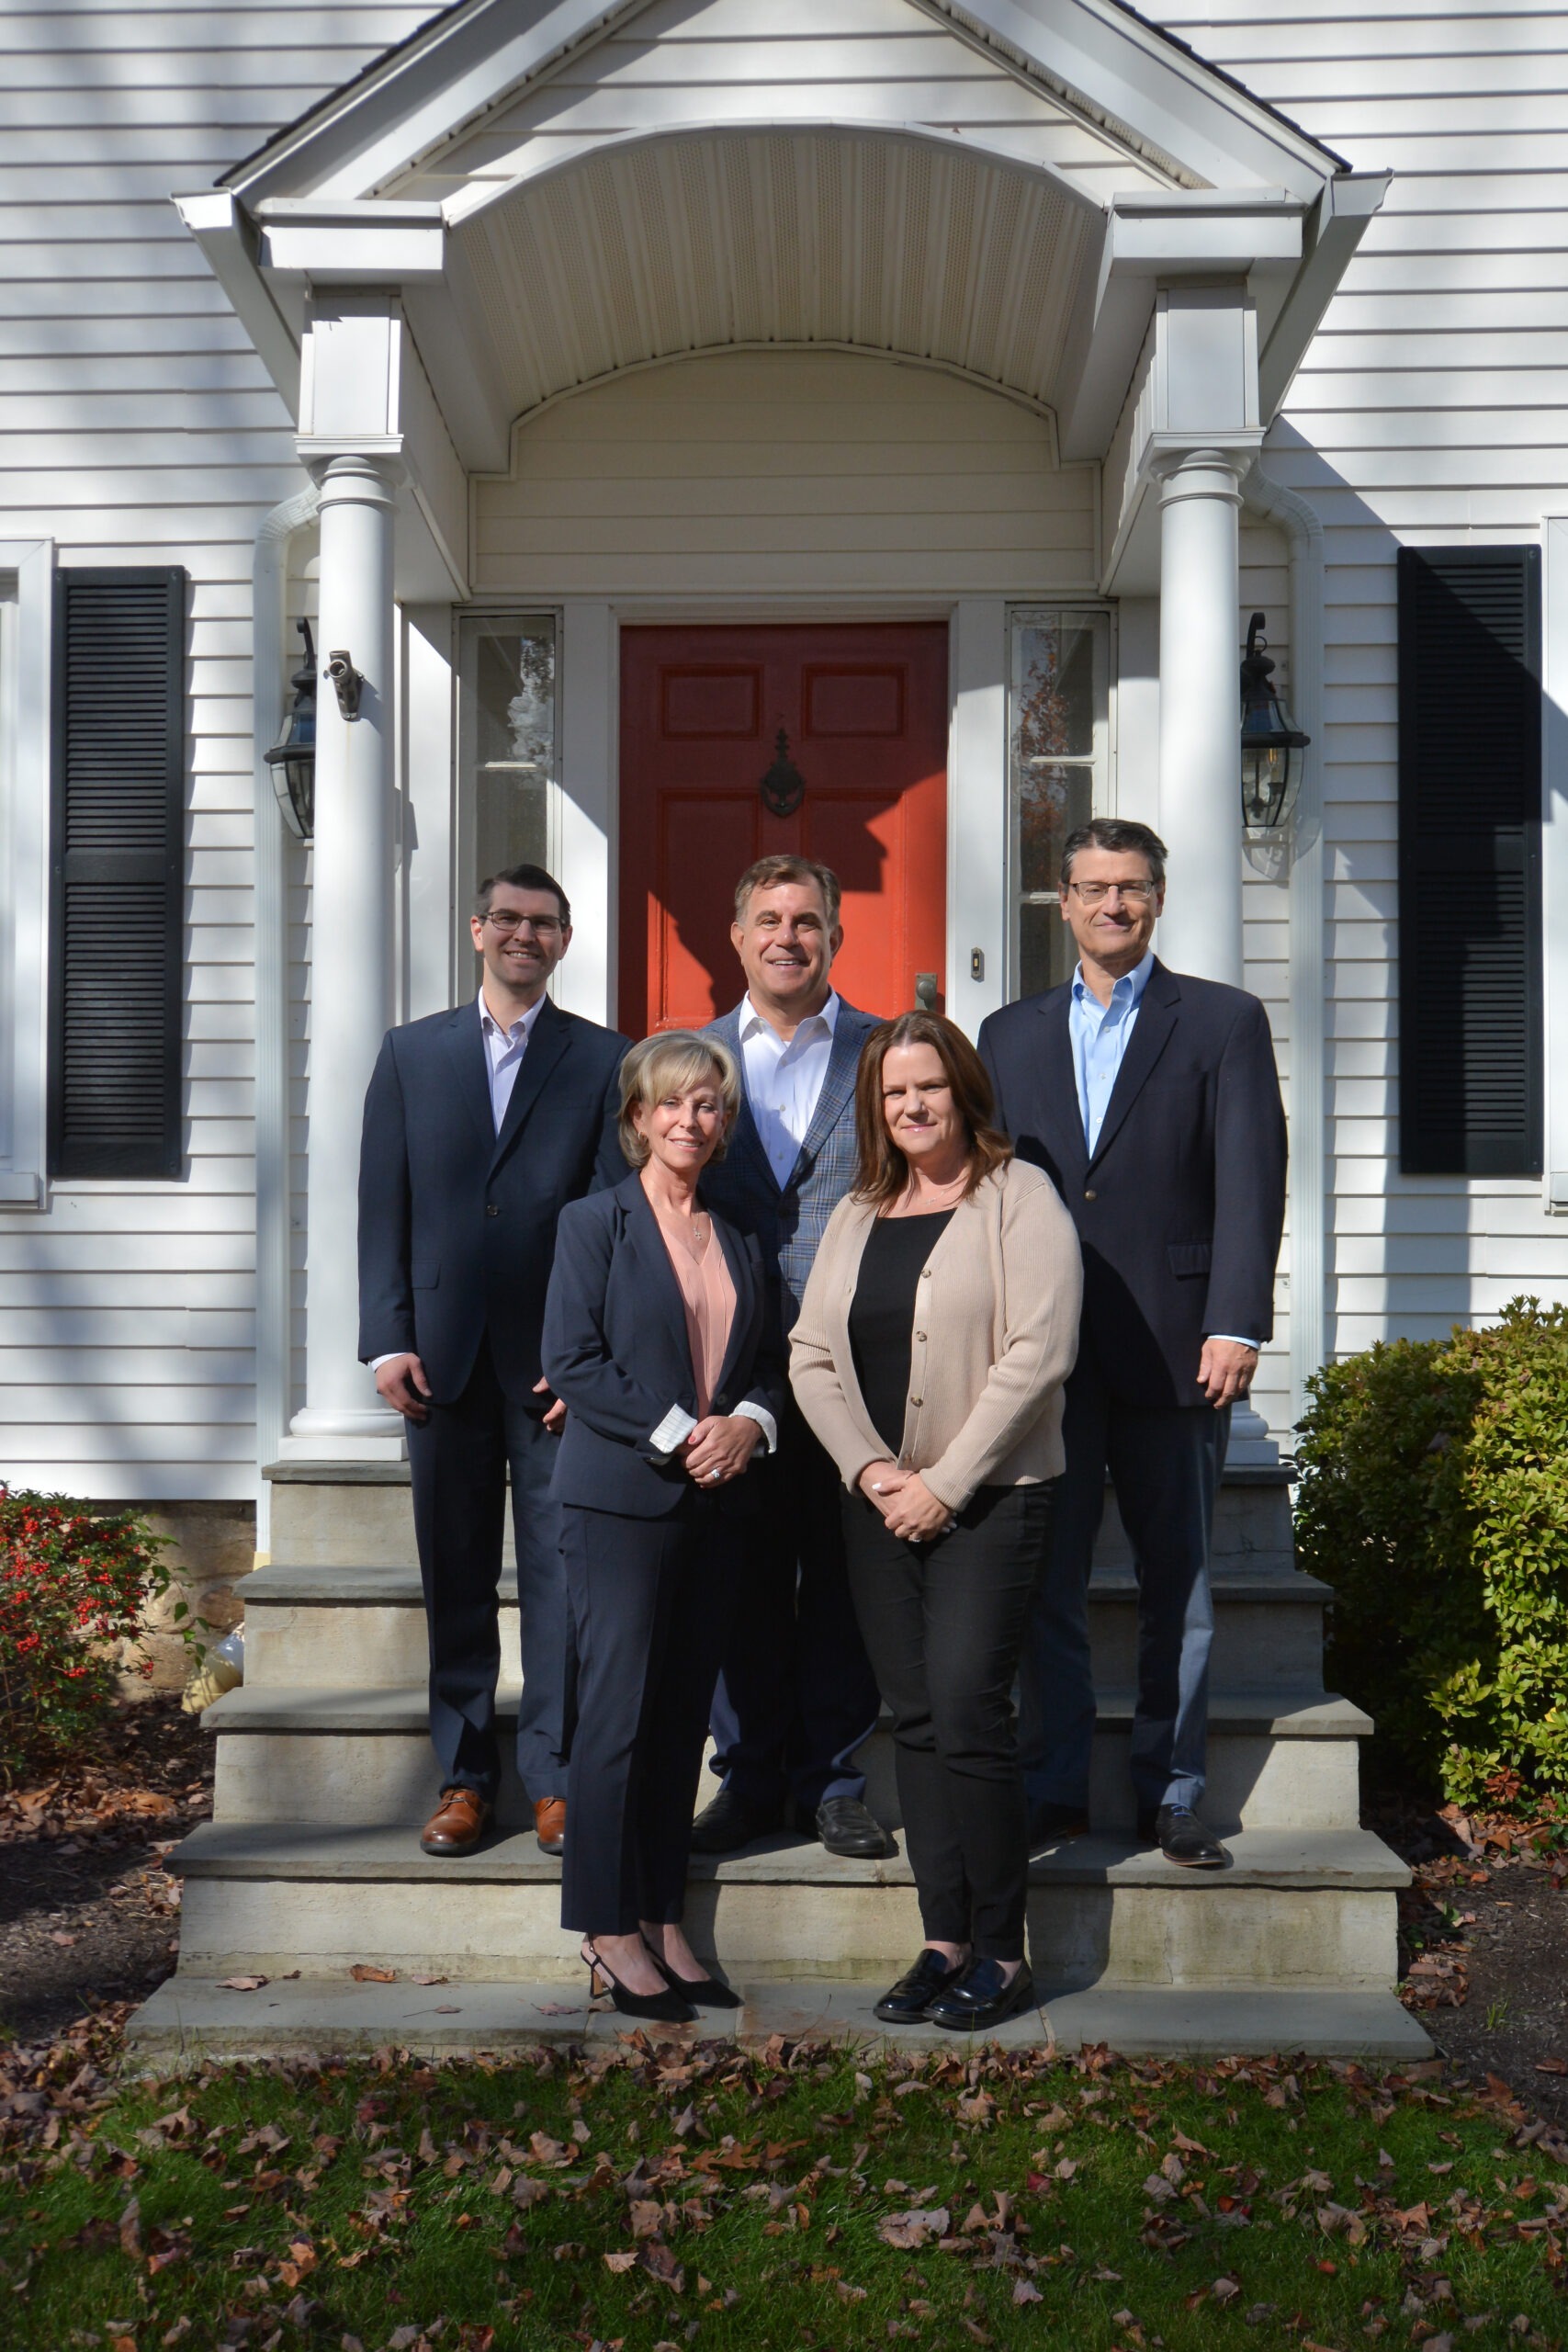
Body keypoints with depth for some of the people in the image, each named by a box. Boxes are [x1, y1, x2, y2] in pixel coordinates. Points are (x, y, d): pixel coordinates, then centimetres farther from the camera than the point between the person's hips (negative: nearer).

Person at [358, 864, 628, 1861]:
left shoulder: (604, 1059, 5)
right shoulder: (412, 1052, 11)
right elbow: (385, 1205, 7)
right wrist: (389, 1337, -3)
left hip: (558, 1356, -2)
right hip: (444, 1354, 2)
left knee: (562, 1573, 1)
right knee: (455, 1574, 8)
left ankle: (556, 1777, 10)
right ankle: (464, 1778, 17)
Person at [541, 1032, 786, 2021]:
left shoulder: (741, 1236, 15)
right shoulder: (595, 1223, -1)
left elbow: (772, 1360, 16)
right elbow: (573, 1361, -9)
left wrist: (748, 1422, -5)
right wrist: (675, 1433, -14)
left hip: (718, 1498, 5)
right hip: (623, 1496, -5)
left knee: (685, 1713, 7)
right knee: (620, 1710, -5)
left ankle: (665, 1921, 15)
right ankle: (609, 1932, 4)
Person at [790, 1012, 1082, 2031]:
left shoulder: (1019, 1197, -4)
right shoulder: (855, 1217, 14)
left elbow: (1038, 1354, -13)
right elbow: (812, 1355, 11)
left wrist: (944, 1483, -14)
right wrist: (872, 1469, -5)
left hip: (991, 1497, -6)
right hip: (878, 1502, 6)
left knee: (968, 1716, -11)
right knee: (916, 1720, 6)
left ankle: (1000, 1953, 1)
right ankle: (944, 1940, 14)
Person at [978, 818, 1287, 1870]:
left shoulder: (1224, 1021, 4)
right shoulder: (1011, 1034, 15)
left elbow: (1251, 1181, -4)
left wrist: (1236, 1325, -14)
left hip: (1173, 1346, -2)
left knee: (1179, 1583, 6)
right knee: (1046, 1581, 6)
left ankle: (1172, 1794, 15)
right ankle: (1055, 1789, 16)